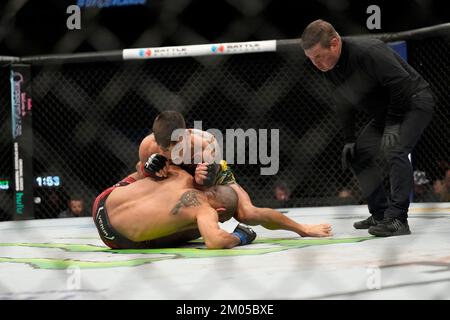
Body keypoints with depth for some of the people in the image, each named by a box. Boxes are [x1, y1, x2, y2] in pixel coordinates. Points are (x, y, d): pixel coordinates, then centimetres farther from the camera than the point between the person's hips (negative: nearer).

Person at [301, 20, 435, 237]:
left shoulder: (368, 52, -32)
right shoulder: (328, 69, -4)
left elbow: (401, 84, -31)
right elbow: (343, 105, 9)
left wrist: (393, 123, -28)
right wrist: (349, 140, 5)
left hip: (414, 101, -9)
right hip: (385, 112, 9)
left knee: (395, 150, -28)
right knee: (358, 154, 7)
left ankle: (397, 219, -29)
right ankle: (380, 214, 17)